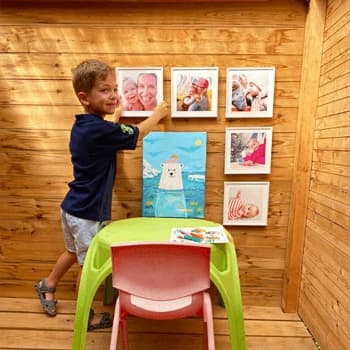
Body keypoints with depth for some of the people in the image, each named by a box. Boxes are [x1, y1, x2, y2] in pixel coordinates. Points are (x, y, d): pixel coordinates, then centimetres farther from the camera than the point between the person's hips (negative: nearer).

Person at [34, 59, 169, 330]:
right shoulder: (100, 130, -25)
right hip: (88, 213, -9)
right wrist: (158, 113, 4)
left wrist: (115, 115, 28)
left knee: (74, 252, 30)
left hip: (72, 207, 9)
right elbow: (137, 134, -12)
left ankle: (48, 285, 53)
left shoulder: (82, 126, 3)